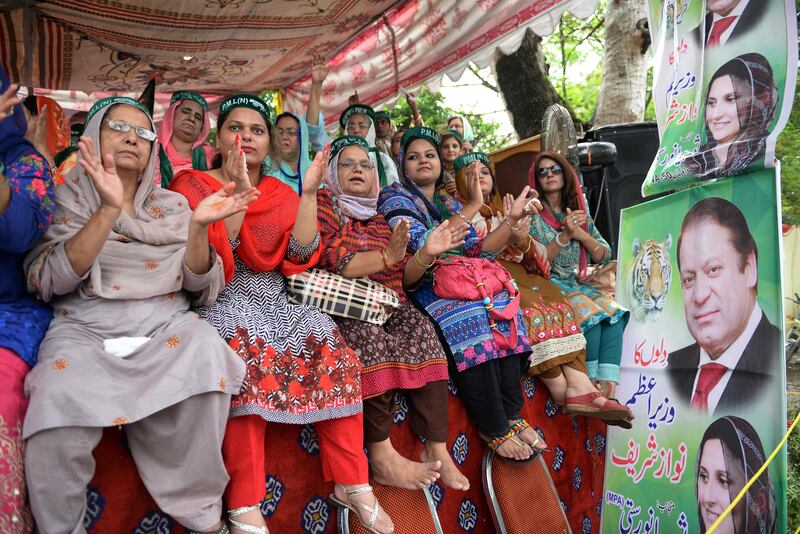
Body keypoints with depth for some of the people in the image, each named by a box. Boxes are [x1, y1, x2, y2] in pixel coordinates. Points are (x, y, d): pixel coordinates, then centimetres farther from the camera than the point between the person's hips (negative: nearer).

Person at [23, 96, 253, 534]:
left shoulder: (172, 205, 15)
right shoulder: (68, 198, 10)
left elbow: (202, 289, 5)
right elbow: (47, 282, -7)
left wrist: (198, 226, -13)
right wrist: (109, 209, -18)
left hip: (164, 324, 2)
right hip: (83, 326, -1)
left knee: (205, 354, -32)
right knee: (59, 404, -32)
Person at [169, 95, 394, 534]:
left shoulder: (283, 195, 13)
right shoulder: (193, 186, 3)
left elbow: (300, 259, -3)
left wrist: (309, 193, -11)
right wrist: (238, 196, -22)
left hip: (277, 299, 4)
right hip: (222, 300, -4)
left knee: (328, 343, -21)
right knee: (247, 349, -34)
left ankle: (350, 482, -11)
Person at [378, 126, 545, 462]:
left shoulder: (451, 204, 23)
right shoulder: (395, 197, 4)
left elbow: (478, 252, 14)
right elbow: (425, 246, -12)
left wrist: (513, 218, 5)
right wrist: (473, 207, -11)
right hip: (423, 288, -6)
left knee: (503, 308, -23)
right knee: (468, 318, -33)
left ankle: (511, 415, -19)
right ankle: (495, 429, -26)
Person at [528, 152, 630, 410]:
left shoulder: (579, 211, 16)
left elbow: (604, 255, 11)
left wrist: (580, 234, -6)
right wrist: (564, 236, -16)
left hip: (578, 284, 5)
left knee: (613, 311, -23)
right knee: (590, 312, -30)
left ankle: (607, 383, -31)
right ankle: (592, 385, -21)